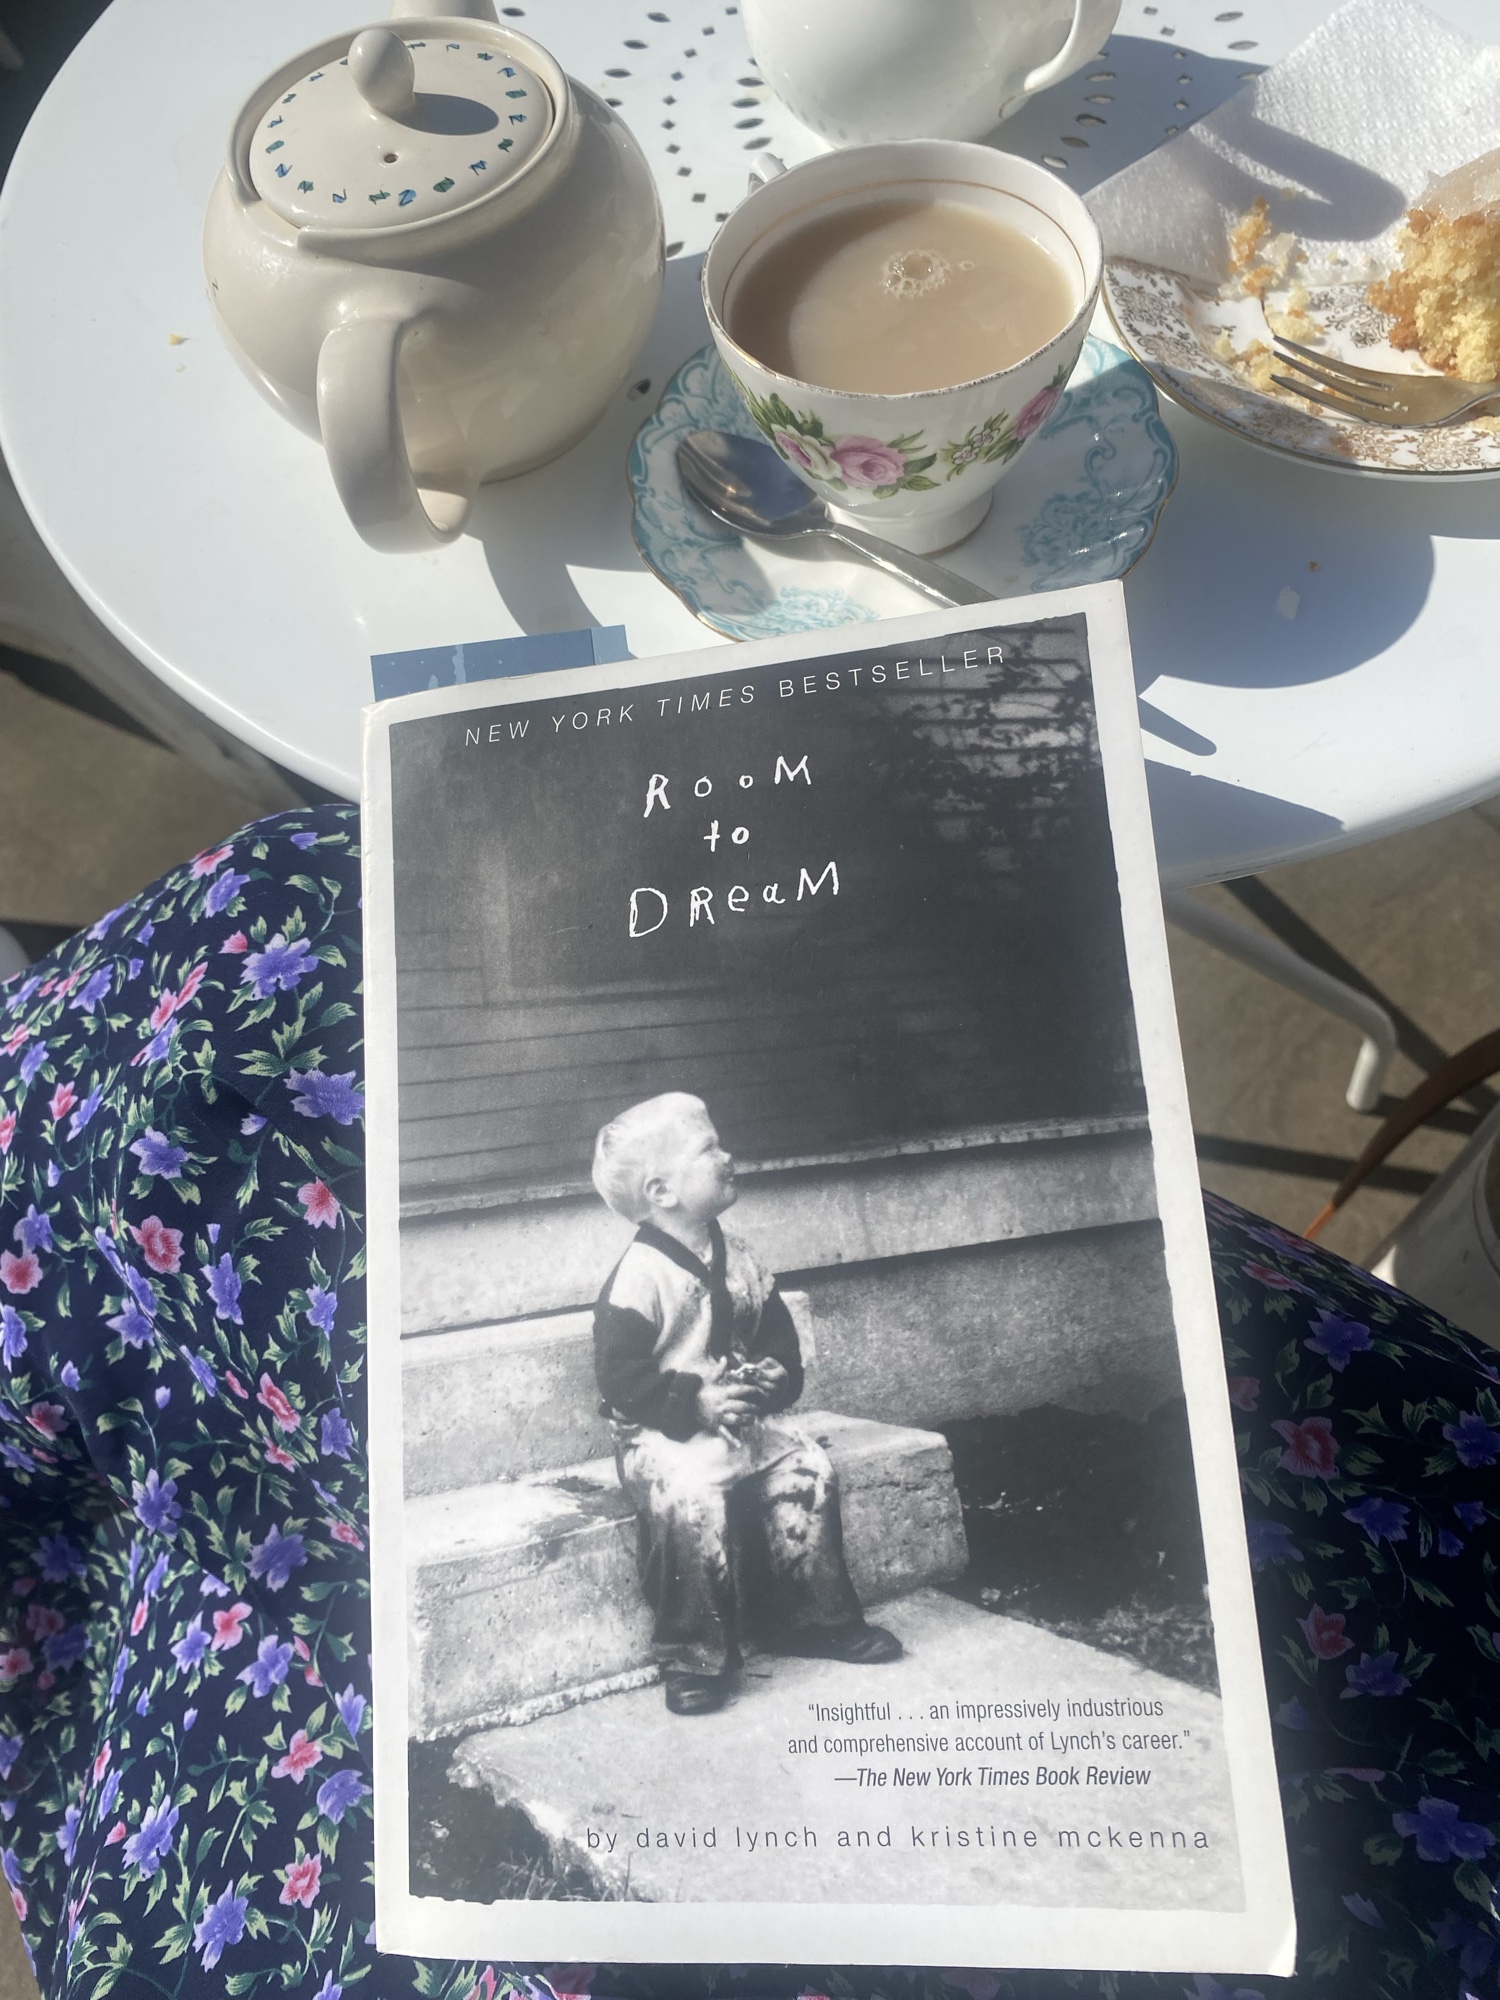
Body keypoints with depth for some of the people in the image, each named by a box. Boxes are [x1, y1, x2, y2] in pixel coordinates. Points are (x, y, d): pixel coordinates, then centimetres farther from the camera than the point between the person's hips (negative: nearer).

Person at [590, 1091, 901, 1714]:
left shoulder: (738, 1261, 7)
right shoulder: (638, 1277, -15)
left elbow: (781, 1338, 15)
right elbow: (620, 1377, -17)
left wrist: (772, 1379, -5)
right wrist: (696, 1402, -24)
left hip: (744, 1415, 7)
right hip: (665, 1434, -6)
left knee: (808, 1469, -10)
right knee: (693, 1496, -31)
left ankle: (815, 1618, 9)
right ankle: (695, 1657, -14)